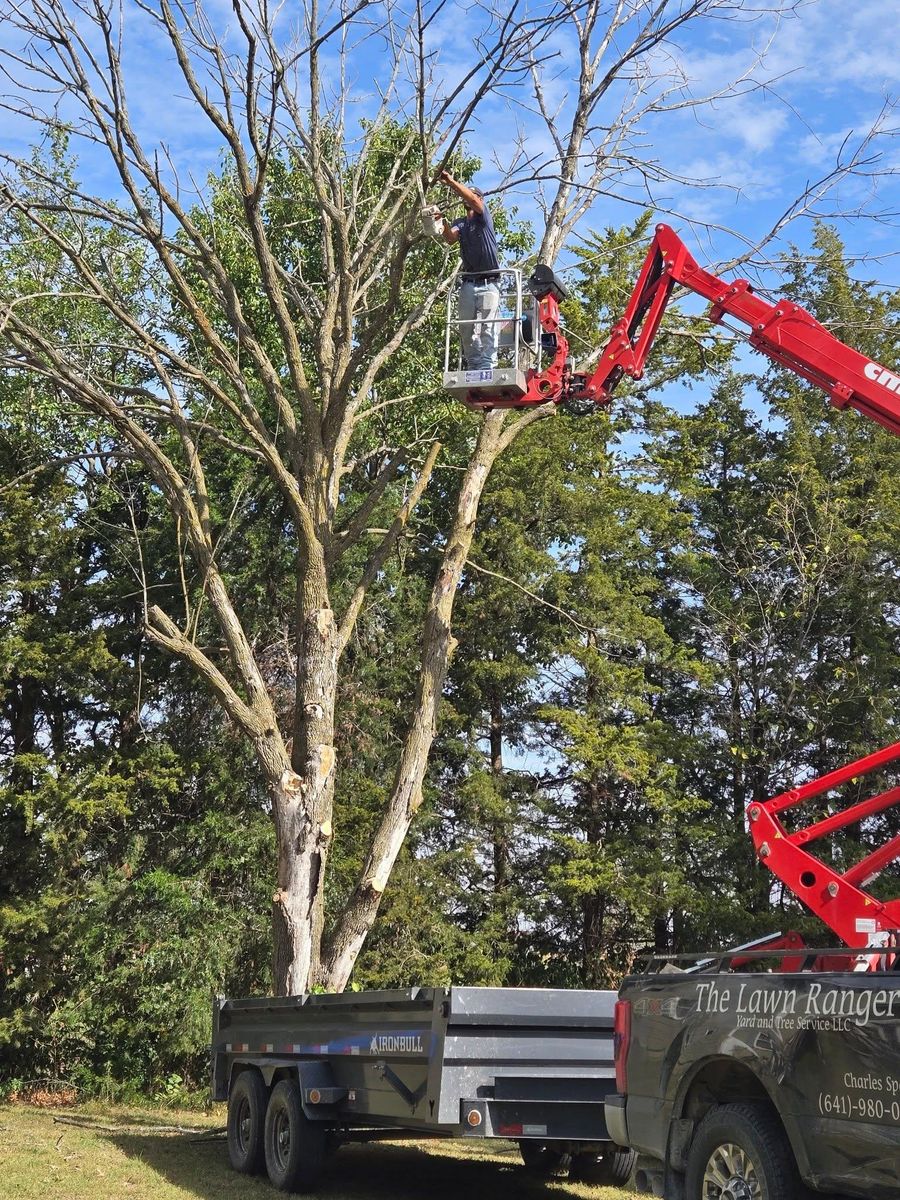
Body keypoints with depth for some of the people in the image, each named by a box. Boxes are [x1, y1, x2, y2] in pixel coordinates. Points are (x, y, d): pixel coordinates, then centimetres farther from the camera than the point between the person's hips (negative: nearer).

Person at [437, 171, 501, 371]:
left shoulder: (484, 216, 7)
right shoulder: (460, 223, 18)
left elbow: (473, 200, -14)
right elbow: (450, 238, -4)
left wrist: (452, 182, -17)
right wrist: (444, 221, -21)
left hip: (489, 283, -5)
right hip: (468, 284, 5)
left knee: (487, 329, -11)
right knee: (466, 330, 1)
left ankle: (487, 368, -15)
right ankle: (473, 368, 3)